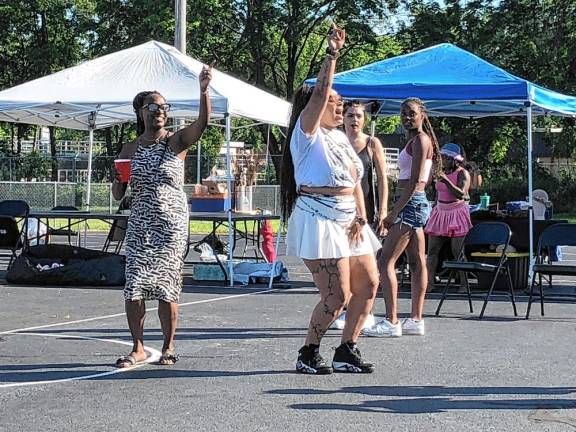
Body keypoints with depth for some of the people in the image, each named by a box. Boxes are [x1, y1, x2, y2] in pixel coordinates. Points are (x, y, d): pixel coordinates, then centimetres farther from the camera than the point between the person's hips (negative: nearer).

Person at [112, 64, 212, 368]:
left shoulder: (177, 141, 0)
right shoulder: (130, 150, 9)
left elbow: (202, 123, -20)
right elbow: (118, 195, 11)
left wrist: (203, 90, -34)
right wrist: (121, 177, -11)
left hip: (172, 223, -3)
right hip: (140, 223, 3)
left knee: (166, 285, -1)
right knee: (134, 285, -5)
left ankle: (168, 347, 12)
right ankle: (138, 349, 4)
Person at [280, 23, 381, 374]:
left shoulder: (341, 138, 18)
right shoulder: (307, 133, -4)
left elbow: (356, 181, 14)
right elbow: (320, 93, -20)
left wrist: (361, 219, 2)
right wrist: (332, 56, -24)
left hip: (347, 219, 9)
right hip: (319, 218, -9)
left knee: (369, 282, 7)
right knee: (338, 295, -11)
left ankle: (347, 351, 17)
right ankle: (308, 354, 6)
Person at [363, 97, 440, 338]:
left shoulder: (420, 140, -11)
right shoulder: (416, 140, 19)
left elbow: (414, 181, -19)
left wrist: (394, 212, -18)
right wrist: (397, 210, 17)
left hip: (410, 204, -11)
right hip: (416, 204, 11)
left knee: (385, 262, -11)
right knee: (416, 263, 10)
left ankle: (391, 322, -13)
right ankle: (416, 320, 13)